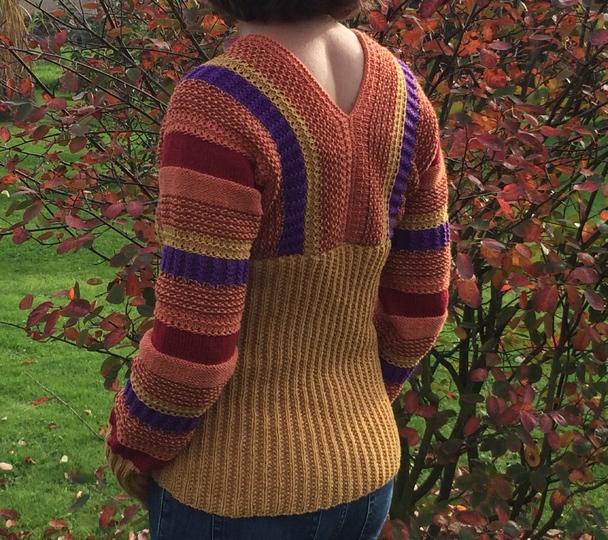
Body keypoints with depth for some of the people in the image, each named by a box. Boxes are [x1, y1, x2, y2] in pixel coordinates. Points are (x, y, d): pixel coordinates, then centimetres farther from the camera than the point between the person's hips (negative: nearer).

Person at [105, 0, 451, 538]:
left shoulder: (219, 107, -28)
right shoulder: (401, 94, -6)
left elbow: (191, 349, -24)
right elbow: (417, 307, 2)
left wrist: (133, 444, -3)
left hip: (237, 490, -6)